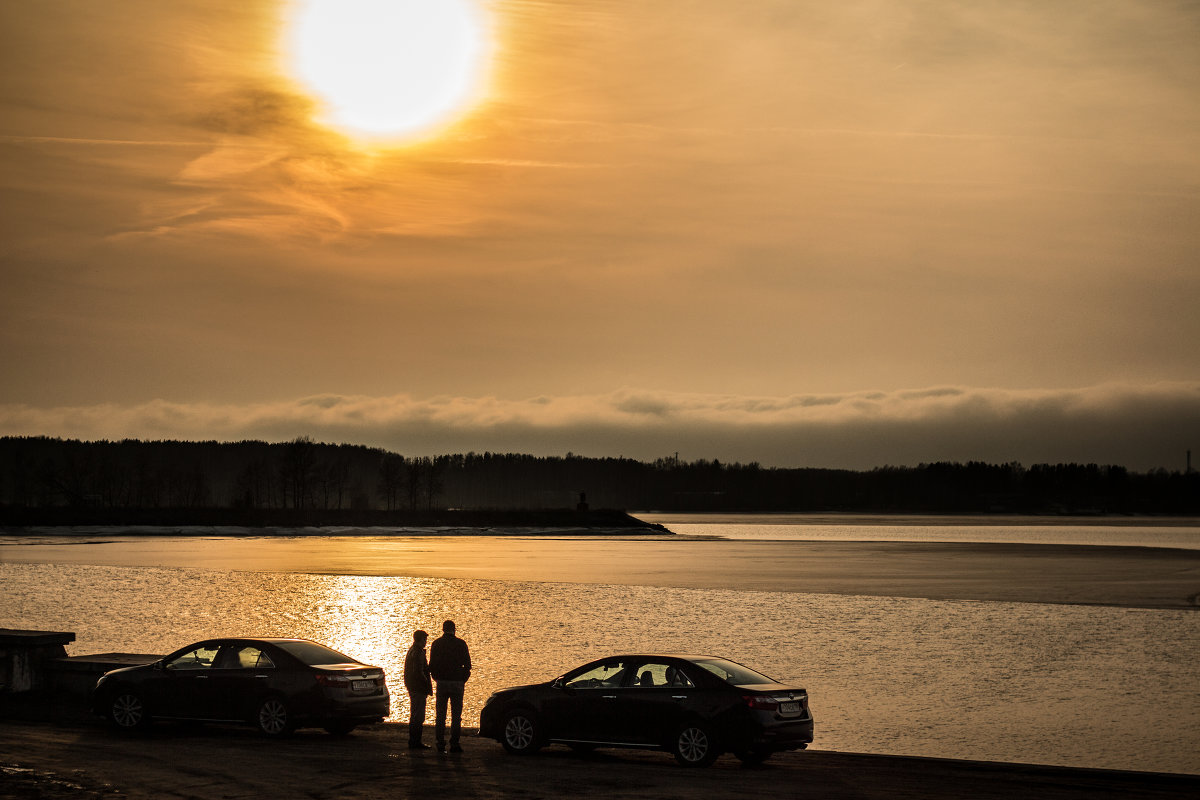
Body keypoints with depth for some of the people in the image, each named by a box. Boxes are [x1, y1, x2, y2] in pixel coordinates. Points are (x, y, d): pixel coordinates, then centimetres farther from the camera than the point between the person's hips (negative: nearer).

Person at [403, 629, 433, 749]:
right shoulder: (418, 653, -16)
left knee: (415, 715, 16)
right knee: (418, 716, -7)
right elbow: (418, 672, -23)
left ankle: (414, 741, 21)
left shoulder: (411, 651, 16)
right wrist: (428, 686, -17)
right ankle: (415, 742, -7)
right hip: (419, 688, -11)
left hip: (412, 687, 11)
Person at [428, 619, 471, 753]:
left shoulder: (436, 644, 2)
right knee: (456, 716, 3)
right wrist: (463, 680, 10)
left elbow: (432, 666, 3)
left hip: (441, 682, 1)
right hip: (457, 684, -1)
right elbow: (467, 665, -1)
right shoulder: (461, 644, -1)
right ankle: (454, 744, -2)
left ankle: (440, 743, 3)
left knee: (440, 716, 7)